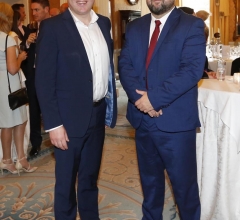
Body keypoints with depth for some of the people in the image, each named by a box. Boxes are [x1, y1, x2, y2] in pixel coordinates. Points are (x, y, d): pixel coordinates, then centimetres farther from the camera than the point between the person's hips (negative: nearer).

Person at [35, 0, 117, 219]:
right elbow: (44, 80, -13)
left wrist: (110, 104, 7)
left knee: (90, 176, 20)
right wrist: (54, 124, -16)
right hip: (70, 117, -5)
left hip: (98, 114, 5)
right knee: (66, 180, 11)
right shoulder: (52, 27, -11)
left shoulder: (104, 23, 7)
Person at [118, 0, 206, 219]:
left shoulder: (192, 25, -5)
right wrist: (139, 95, -15)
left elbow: (192, 70, -17)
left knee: (184, 181, 7)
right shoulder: (134, 27, 11)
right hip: (142, 117, 5)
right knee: (149, 177, 20)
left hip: (175, 119, -5)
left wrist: (154, 98, -21)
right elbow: (124, 64, 2)